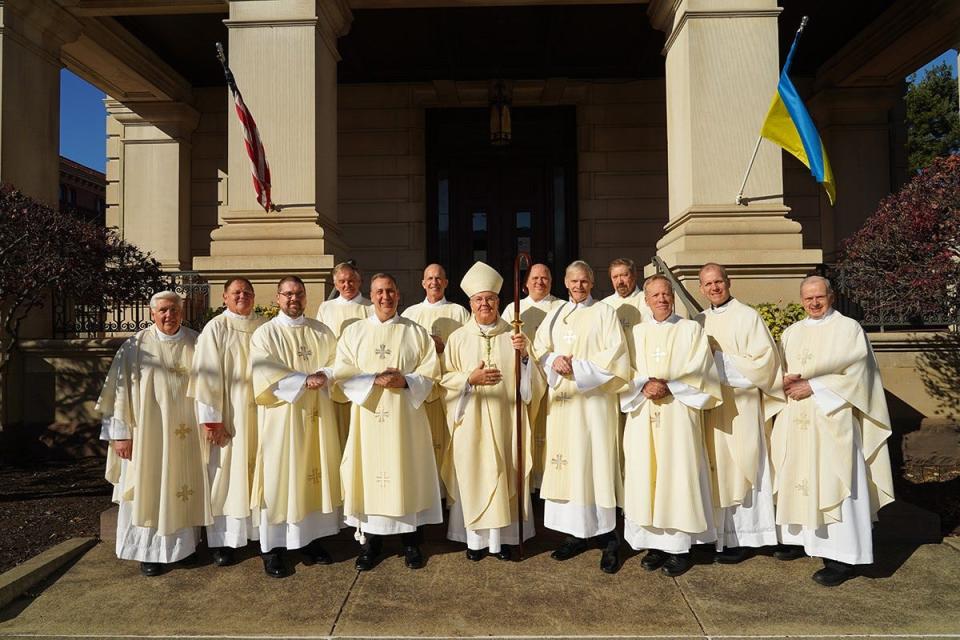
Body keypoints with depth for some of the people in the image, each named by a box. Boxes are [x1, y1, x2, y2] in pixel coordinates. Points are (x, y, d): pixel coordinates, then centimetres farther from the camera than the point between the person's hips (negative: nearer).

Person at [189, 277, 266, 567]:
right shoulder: (215, 329, -5)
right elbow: (207, 375, -9)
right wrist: (211, 420, -13)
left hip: (259, 412, 4)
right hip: (228, 415, -3)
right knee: (225, 474, 4)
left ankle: (260, 529, 23)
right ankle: (221, 541, 15)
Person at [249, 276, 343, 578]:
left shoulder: (322, 332, 10)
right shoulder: (265, 334, -1)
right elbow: (265, 375, -13)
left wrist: (323, 375, -15)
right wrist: (306, 379, -18)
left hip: (317, 416, 4)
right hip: (282, 417, -3)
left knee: (316, 474, 7)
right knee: (279, 477, 1)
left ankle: (311, 539, 19)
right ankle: (272, 548, 11)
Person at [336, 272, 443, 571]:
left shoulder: (416, 332, 6)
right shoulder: (353, 332, 8)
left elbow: (430, 372, 2)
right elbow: (343, 373, 1)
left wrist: (405, 381, -16)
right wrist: (374, 380, -15)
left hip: (406, 415, 0)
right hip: (368, 415, 1)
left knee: (408, 473, 2)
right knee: (370, 473, 2)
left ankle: (411, 541, 16)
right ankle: (370, 541, 17)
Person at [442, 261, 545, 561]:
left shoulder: (513, 336, 5)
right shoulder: (458, 338, 3)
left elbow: (531, 380, 3)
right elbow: (445, 378, 3)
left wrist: (524, 354, -15)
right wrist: (470, 378, -13)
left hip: (505, 420, 1)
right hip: (471, 422, 0)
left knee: (504, 474, 5)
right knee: (472, 475, 3)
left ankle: (502, 537, 18)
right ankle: (475, 538, 17)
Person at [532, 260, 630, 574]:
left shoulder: (604, 313, 2)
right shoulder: (555, 315, 15)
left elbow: (615, 354, -7)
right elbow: (539, 348, 12)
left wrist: (577, 365, -14)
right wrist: (554, 360, -9)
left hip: (593, 399, -4)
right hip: (561, 399, 4)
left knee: (597, 461, -5)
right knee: (566, 462, 4)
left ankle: (608, 538, 5)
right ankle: (576, 533, 14)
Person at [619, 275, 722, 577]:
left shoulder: (691, 330, 6)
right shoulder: (636, 332, 13)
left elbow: (699, 373, -4)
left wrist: (667, 386, -14)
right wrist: (644, 385, -13)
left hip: (678, 415, -2)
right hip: (643, 417, 3)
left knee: (677, 475, -3)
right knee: (646, 476, 2)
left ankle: (680, 547, 8)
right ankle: (655, 543, 13)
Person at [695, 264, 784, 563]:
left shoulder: (748, 317, -4)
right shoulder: (699, 321, 13)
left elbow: (764, 359, -11)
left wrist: (721, 359, -12)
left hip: (739, 407, -5)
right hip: (708, 405, 5)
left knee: (737, 470, -1)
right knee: (714, 469, 9)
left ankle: (739, 538, 9)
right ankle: (715, 534, 18)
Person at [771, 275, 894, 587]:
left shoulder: (848, 328, -2)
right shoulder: (791, 333, 14)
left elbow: (852, 373, -10)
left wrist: (812, 387, -14)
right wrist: (786, 381, -9)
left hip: (831, 422, -5)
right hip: (795, 423, 6)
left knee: (832, 482, -5)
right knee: (798, 478, 9)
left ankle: (843, 557, 1)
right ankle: (802, 537, 23)